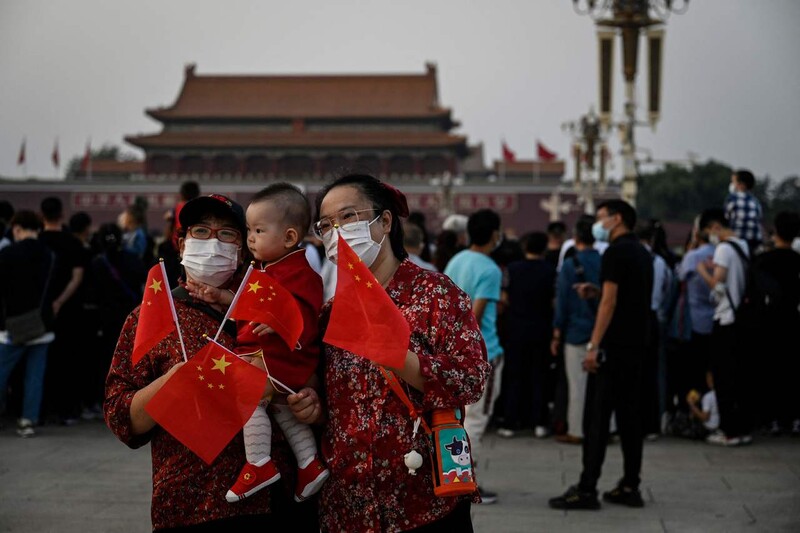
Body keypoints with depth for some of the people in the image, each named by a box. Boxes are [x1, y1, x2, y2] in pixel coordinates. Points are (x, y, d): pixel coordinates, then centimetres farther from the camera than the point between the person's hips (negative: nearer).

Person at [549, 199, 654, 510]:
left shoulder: (615, 253, -11)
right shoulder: (642, 253, 17)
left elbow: (609, 303, -17)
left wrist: (594, 346, -18)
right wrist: (598, 291, 15)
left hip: (614, 345, -9)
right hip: (637, 345, 9)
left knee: (596, 418, -7)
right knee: (629, 416, 10)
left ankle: (587, 490, -6)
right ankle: (630, 487, 13)